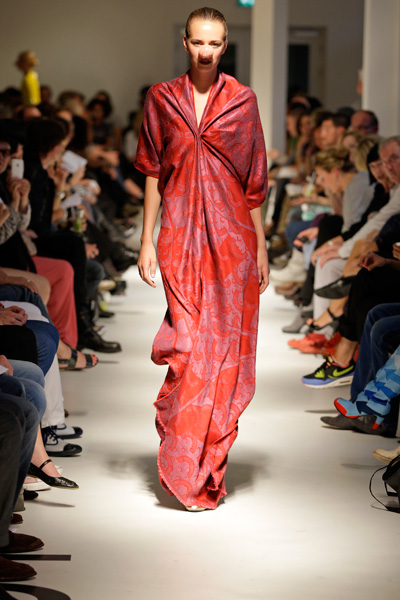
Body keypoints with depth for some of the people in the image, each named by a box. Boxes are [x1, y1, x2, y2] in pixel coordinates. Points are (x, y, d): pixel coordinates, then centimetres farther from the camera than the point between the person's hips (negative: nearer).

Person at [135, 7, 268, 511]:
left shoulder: (242, 101, 6)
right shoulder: (162, 99, 7)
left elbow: (253, 182, 7)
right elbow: (153, 173, 9)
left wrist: (260, 247, 6)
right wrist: (147, 241, 3)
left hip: (231, 237, 1)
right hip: (180, 236, 0)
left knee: (224, 348, 1)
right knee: (187, 345, -8)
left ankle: (209, 468, 14)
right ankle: (184, 471, 2)